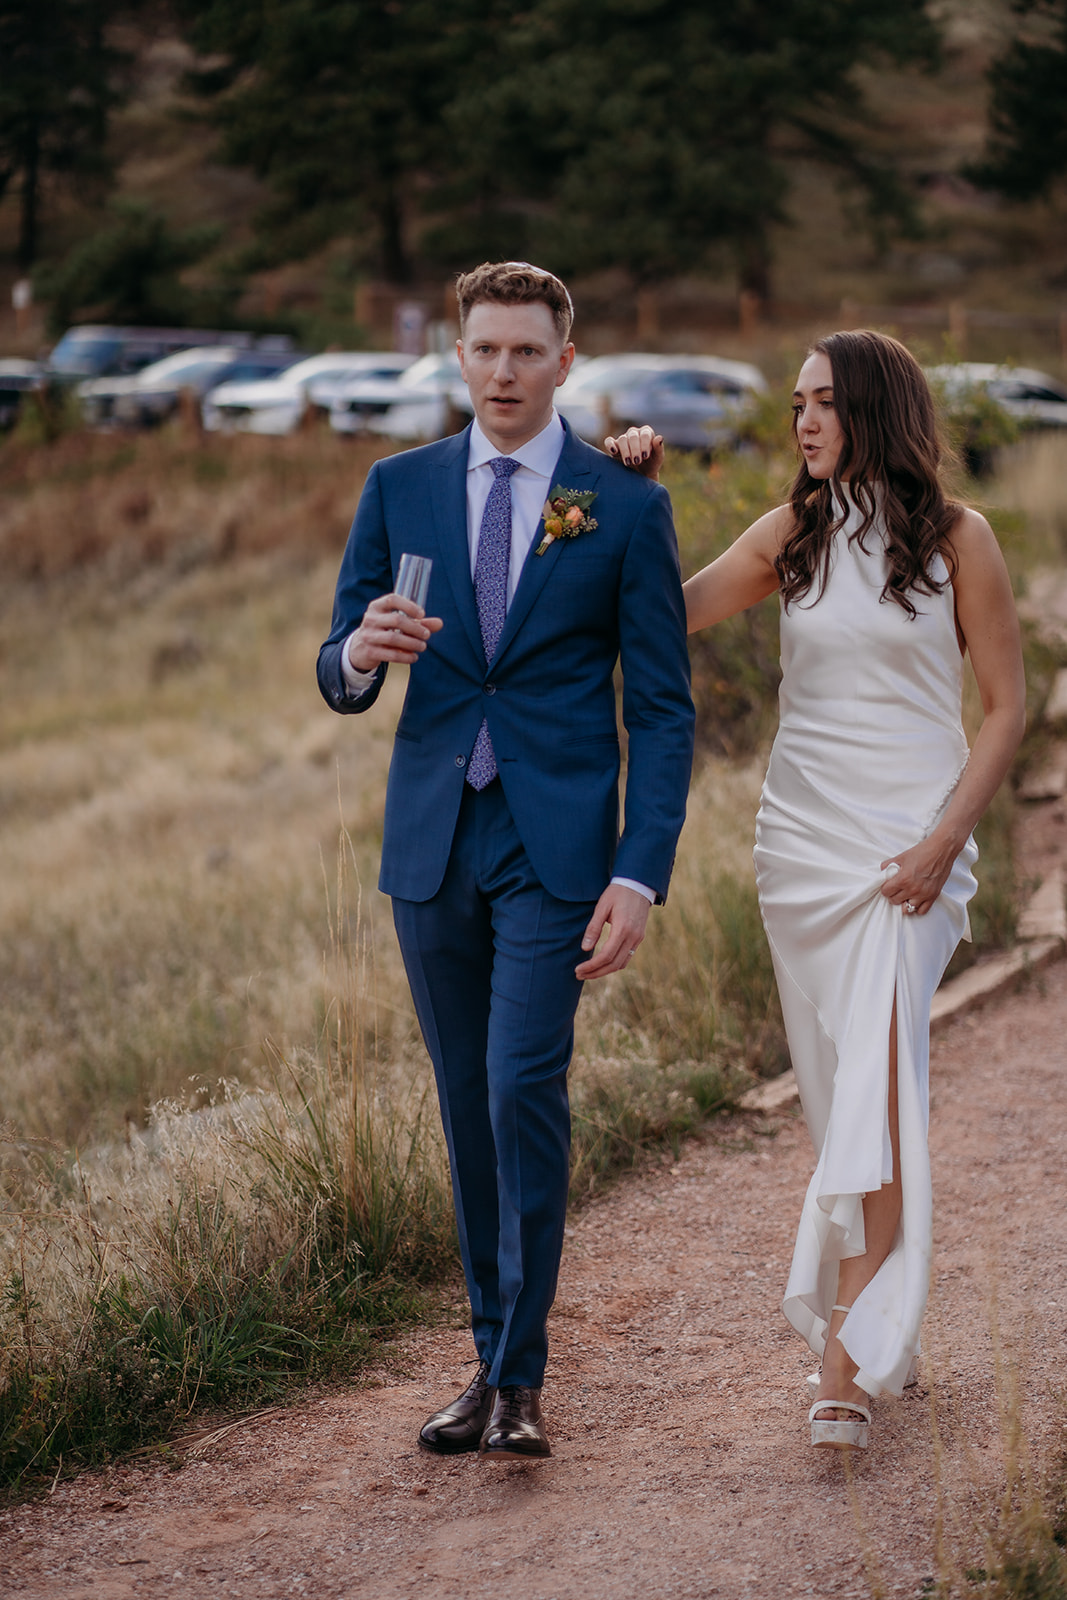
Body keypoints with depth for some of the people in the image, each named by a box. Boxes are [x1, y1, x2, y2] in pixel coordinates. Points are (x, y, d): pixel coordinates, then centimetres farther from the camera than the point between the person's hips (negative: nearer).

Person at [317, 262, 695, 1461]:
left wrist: (640, 876, -11)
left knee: (525, 1092, -14)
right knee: (466, 1107, 9)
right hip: (431, 844, 3)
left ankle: (518, 1380, -6)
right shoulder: (399, 490, 8)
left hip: (555, 849, -3)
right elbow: (339, 681, 9)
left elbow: (662, 709, -1)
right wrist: (358, 654, -17)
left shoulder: (625, 506, 0)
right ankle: (494, 1357, 20)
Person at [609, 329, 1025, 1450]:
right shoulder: (791, 536, 9)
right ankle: (883, 1324, 21)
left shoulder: (956, 539, -1)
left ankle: (847, 1358, -19)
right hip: (801, 837, 4)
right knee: (839, 1090, 8)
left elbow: (1006, 706, 0)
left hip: (911, 841, -4)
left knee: (877, 1079, -17)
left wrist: (945, 839, -10)